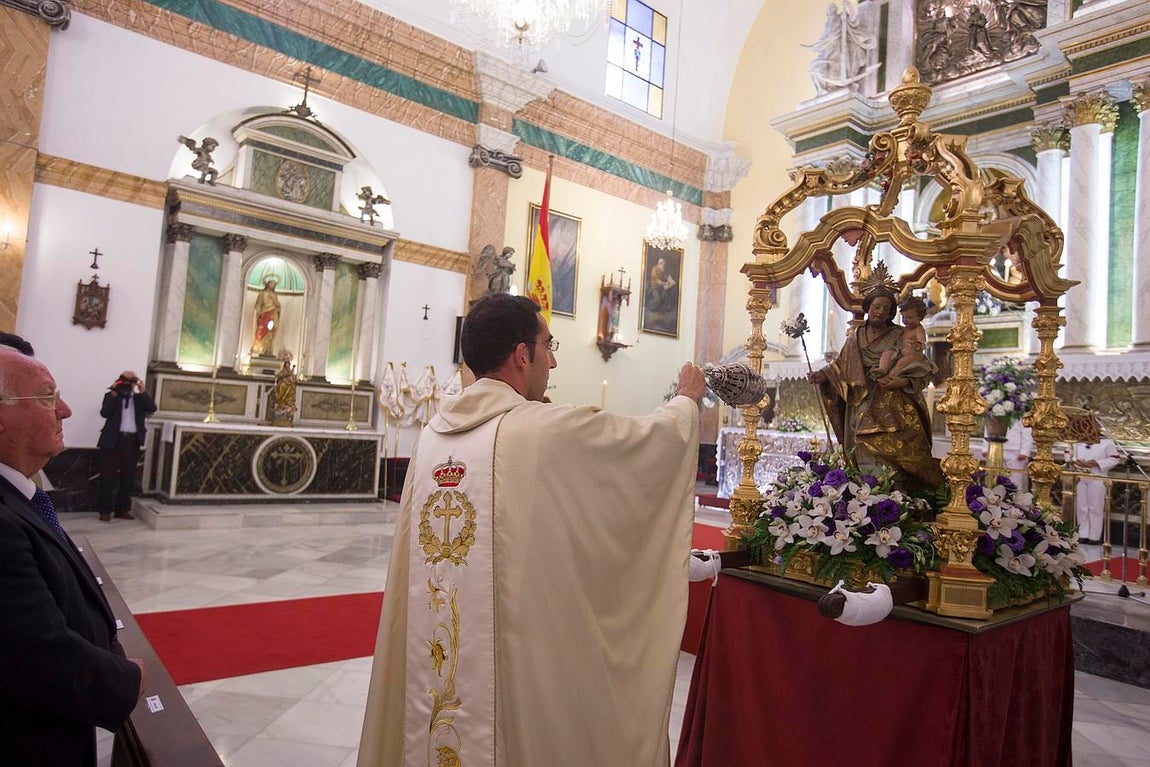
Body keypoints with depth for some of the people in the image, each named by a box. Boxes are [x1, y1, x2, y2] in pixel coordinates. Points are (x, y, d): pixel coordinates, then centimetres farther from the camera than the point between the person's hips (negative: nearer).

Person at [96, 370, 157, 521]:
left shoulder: (140, 398, 14)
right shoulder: (111, 395, 6)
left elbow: (152, 409, -3)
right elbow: (104, 413, -10)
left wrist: (142, 392, -8)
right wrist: (114, 393, -12)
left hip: (132, 441, 3)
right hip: (113, 440, -3)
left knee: (128, 477, 7)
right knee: (108, 476, 0)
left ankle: (123, 509, 14)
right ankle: (105, 510, 5)